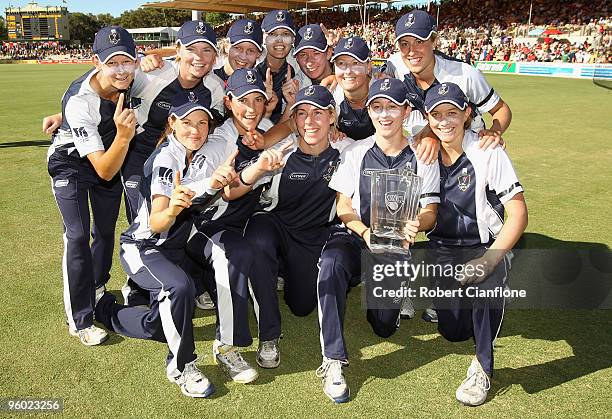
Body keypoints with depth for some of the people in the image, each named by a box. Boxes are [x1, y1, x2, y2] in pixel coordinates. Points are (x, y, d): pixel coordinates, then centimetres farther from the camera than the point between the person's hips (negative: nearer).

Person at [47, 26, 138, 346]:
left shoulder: (134, 72, -26)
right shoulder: (79, 102, -39)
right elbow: (104, 172, -42)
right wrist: (123, 135, -56)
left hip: (110, 154, 6)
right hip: (71, 164, -5)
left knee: (106, 231, 16)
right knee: (78, 236, -13)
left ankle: (96, 290, 41)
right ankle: (80, 320, 1)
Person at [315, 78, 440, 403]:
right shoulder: (355, 153, 5)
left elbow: (429, 211, 0)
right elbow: (343, 206, 1)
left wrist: (416, 224, -25)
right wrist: (365, 233, -20)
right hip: (356, 236, 0)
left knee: (384, 325, -7)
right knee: (331, 262, -35)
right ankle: (333, 361, -26)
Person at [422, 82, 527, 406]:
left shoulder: (487, 154, -15)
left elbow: (518, 214, -16)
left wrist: (487, 261, -25)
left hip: (484, 247, -3)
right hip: (442, 250, 3)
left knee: (484, 279, -35)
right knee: (453, 331, -5)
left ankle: (482, 367, -10)